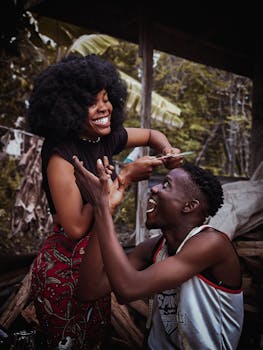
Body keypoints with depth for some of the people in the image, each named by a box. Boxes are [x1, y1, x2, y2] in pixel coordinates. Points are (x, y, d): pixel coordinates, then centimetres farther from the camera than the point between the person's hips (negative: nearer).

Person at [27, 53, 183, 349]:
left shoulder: (107, 138, -5)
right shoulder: (60, 154, -25)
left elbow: (151, 135, 14)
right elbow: (76, 228, -30)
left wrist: (168, 152, -9)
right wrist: (124, 177, -27)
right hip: (64, 268, -7)